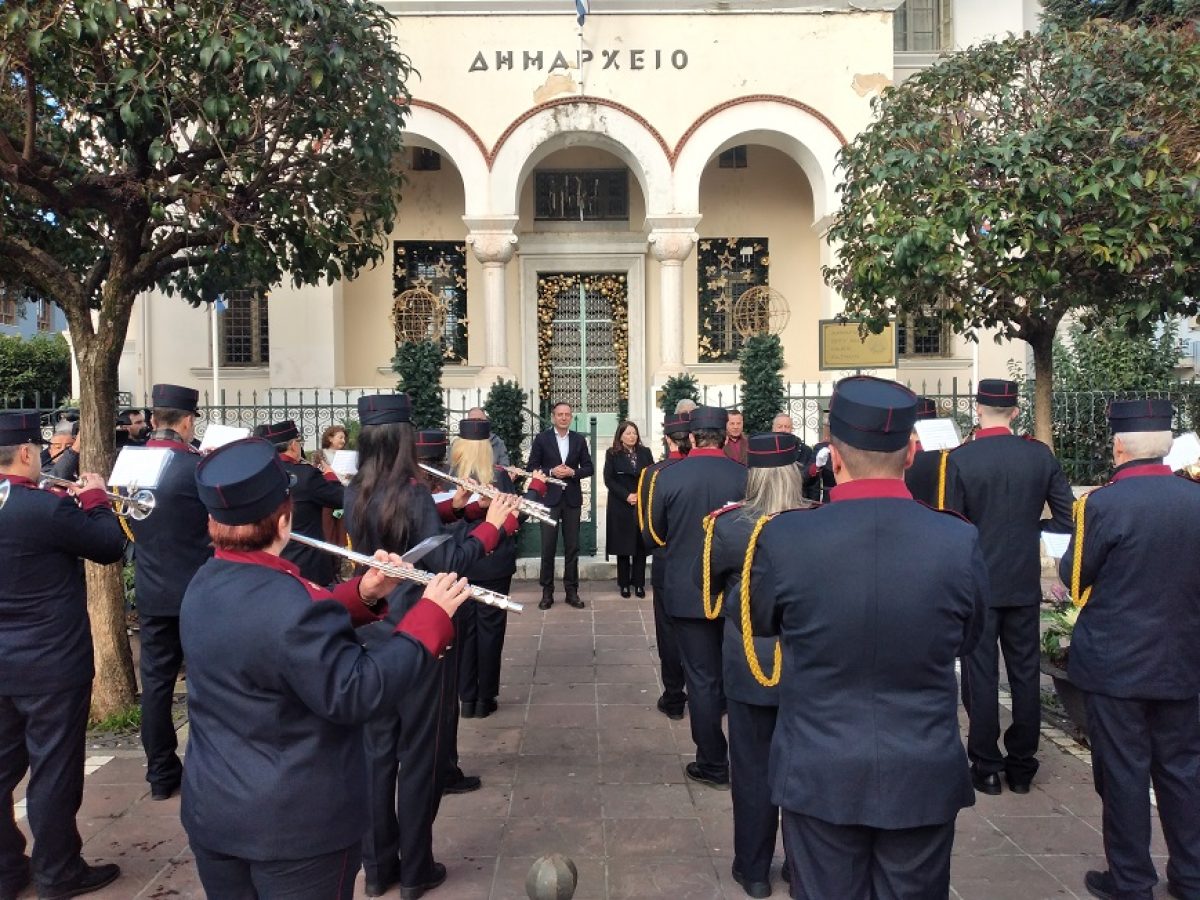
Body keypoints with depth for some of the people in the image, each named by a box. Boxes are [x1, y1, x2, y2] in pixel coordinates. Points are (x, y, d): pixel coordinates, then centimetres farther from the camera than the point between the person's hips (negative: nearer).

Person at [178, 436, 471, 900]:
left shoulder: (205, 584, -1)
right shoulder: (287, 601, -29)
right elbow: (356, 694, -28)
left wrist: (363, 595, -6)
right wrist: (431, 613, -23)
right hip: (295, 825, -8)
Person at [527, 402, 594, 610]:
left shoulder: (579, 439, 7)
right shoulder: (542, 438, 1)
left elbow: (589, 468, 7)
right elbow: (532, 467, 0)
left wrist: (573, 472, -11)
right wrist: (551, 472, -16)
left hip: (572, 498, 2)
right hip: (549, 498, -2)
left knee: (572, 546, 6)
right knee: (548, 546, 0)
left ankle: (571, 590, 13)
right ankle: (547, 591, 9)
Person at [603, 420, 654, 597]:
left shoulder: (645, 452, 8)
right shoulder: (612, 454, 0)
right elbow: (608, 479, -6)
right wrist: (627, 495, -15)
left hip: (643, 504, 2)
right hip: (621, 505, -2)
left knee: (641, 545, 2)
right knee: (623, 544, 2)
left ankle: (639, 583, 9)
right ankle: (624, 583, 10)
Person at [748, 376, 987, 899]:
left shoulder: (782, 538, -18)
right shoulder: (961, 542, -14)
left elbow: (758, 622, 1)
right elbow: (967, 640, 5)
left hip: (819, 775, -1)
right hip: (925, 778, 2)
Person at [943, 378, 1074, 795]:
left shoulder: (959, 459, -13)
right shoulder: (1040, 454, -3)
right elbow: (1068, 518, 0)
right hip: (1025, 583, 3)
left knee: (981, 676, 6)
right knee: (1025, 674, 13)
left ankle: (986, 766, 14)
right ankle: (1021, 766, 23)